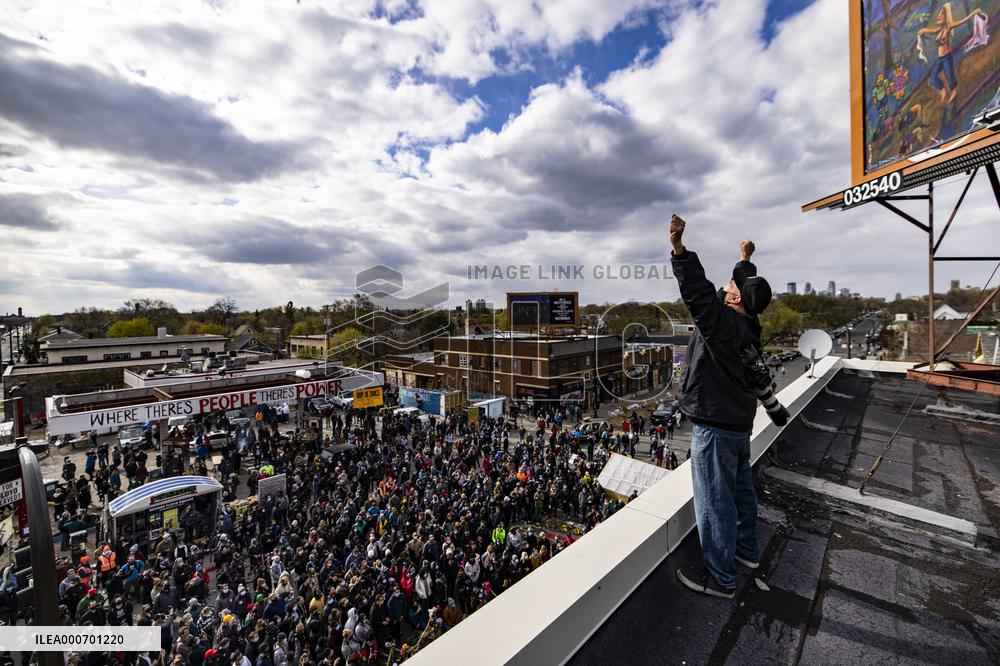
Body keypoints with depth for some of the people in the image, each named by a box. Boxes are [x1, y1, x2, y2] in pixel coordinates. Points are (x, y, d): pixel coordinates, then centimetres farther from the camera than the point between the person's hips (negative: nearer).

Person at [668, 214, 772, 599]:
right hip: (738, 423, 11)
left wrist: (679, 248, -43)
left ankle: (720, 578, 15)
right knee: (740, 488, 25)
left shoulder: (723, 322, -22)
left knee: (714, 500, 1)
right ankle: (747, 549, 44)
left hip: (715, 427, -10)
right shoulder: (746, 330, 7)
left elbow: (699, 292, -36)